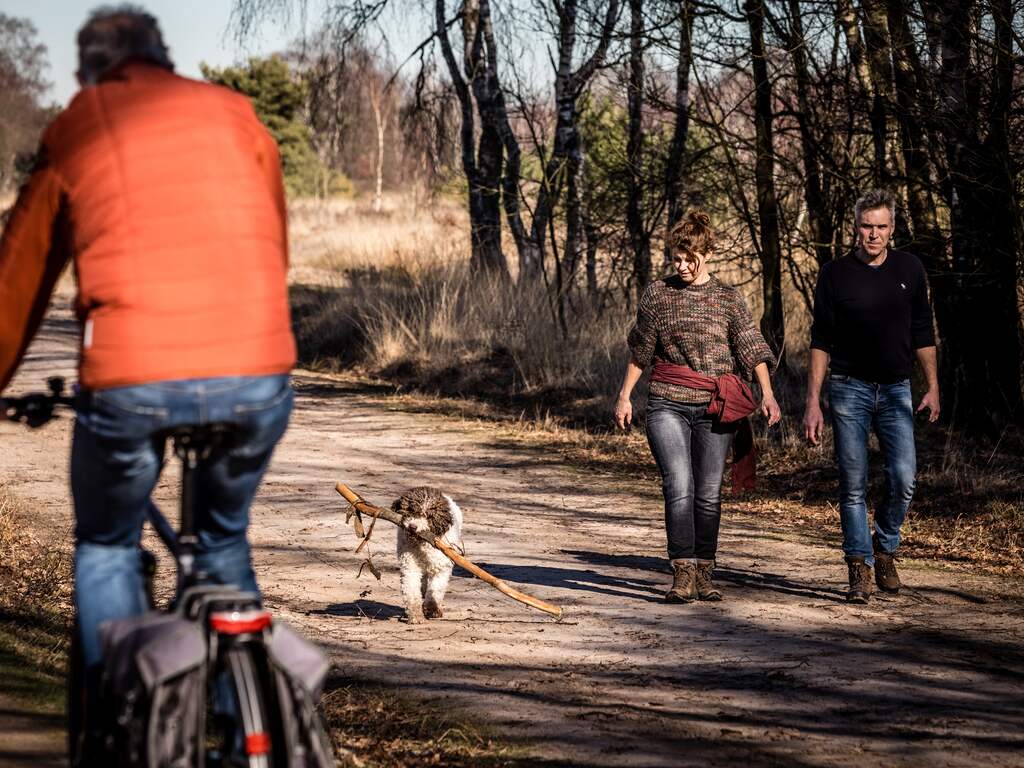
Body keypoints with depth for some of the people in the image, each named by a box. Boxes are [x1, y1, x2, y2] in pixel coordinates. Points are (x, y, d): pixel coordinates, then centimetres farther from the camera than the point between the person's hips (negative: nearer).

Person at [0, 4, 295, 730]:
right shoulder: (233, 113, 21)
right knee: (226, 540, 27)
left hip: (130, 378, -2)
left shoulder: (74, 130, 16)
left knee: (106, 548, 23)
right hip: (258, 375, 2)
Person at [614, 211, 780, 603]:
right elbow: (640, 350, 14)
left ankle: (704, 574, 13)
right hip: (667, 406, -1)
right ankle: (682, 574, -14)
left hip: (716, 409, 1)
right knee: (679, 487, -14)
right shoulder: (658, 293, 7)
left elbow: (751, 348, 0)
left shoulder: (729, 298, 5)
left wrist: (767, 394, -13)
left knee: (709, 493, 4)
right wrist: (625, 396, 13)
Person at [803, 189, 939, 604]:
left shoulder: (909, 270, 6)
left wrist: (933, 387, 9)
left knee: (904, 477, -10)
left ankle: (885, 547, 14)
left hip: (895, 390, 1)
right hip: (849, 390, -1)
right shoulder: (835, 274, -1)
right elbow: (821, 342, 0)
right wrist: (813, 403, -5)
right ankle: (860, 567, 6)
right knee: (853, 485, -2)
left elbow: (922, 334, 13)